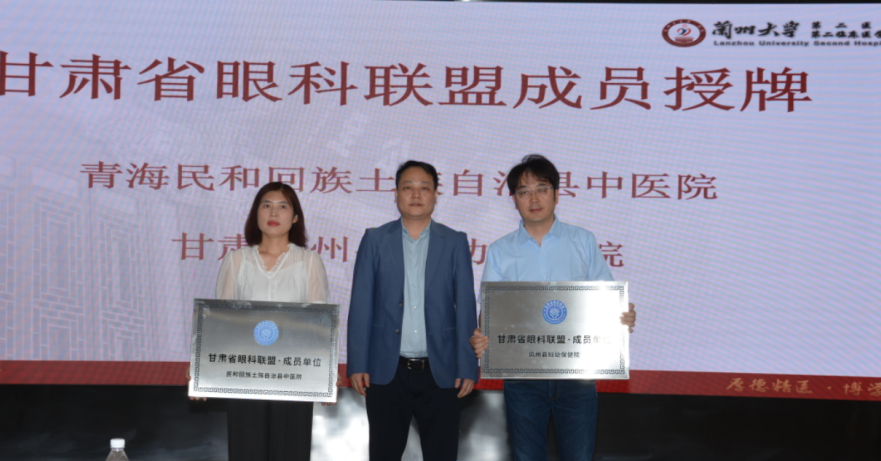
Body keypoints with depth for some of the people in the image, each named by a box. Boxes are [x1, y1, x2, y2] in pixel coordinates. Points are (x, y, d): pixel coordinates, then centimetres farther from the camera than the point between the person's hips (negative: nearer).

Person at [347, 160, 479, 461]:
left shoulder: (455, 243, 5)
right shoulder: (375, 240, 5)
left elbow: (465, 308, 2)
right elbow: (361, 305, 1)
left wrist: (467, 368, -4)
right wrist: (357, 365, -5)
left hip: (440, 371, 0)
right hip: (386, 371, 0)